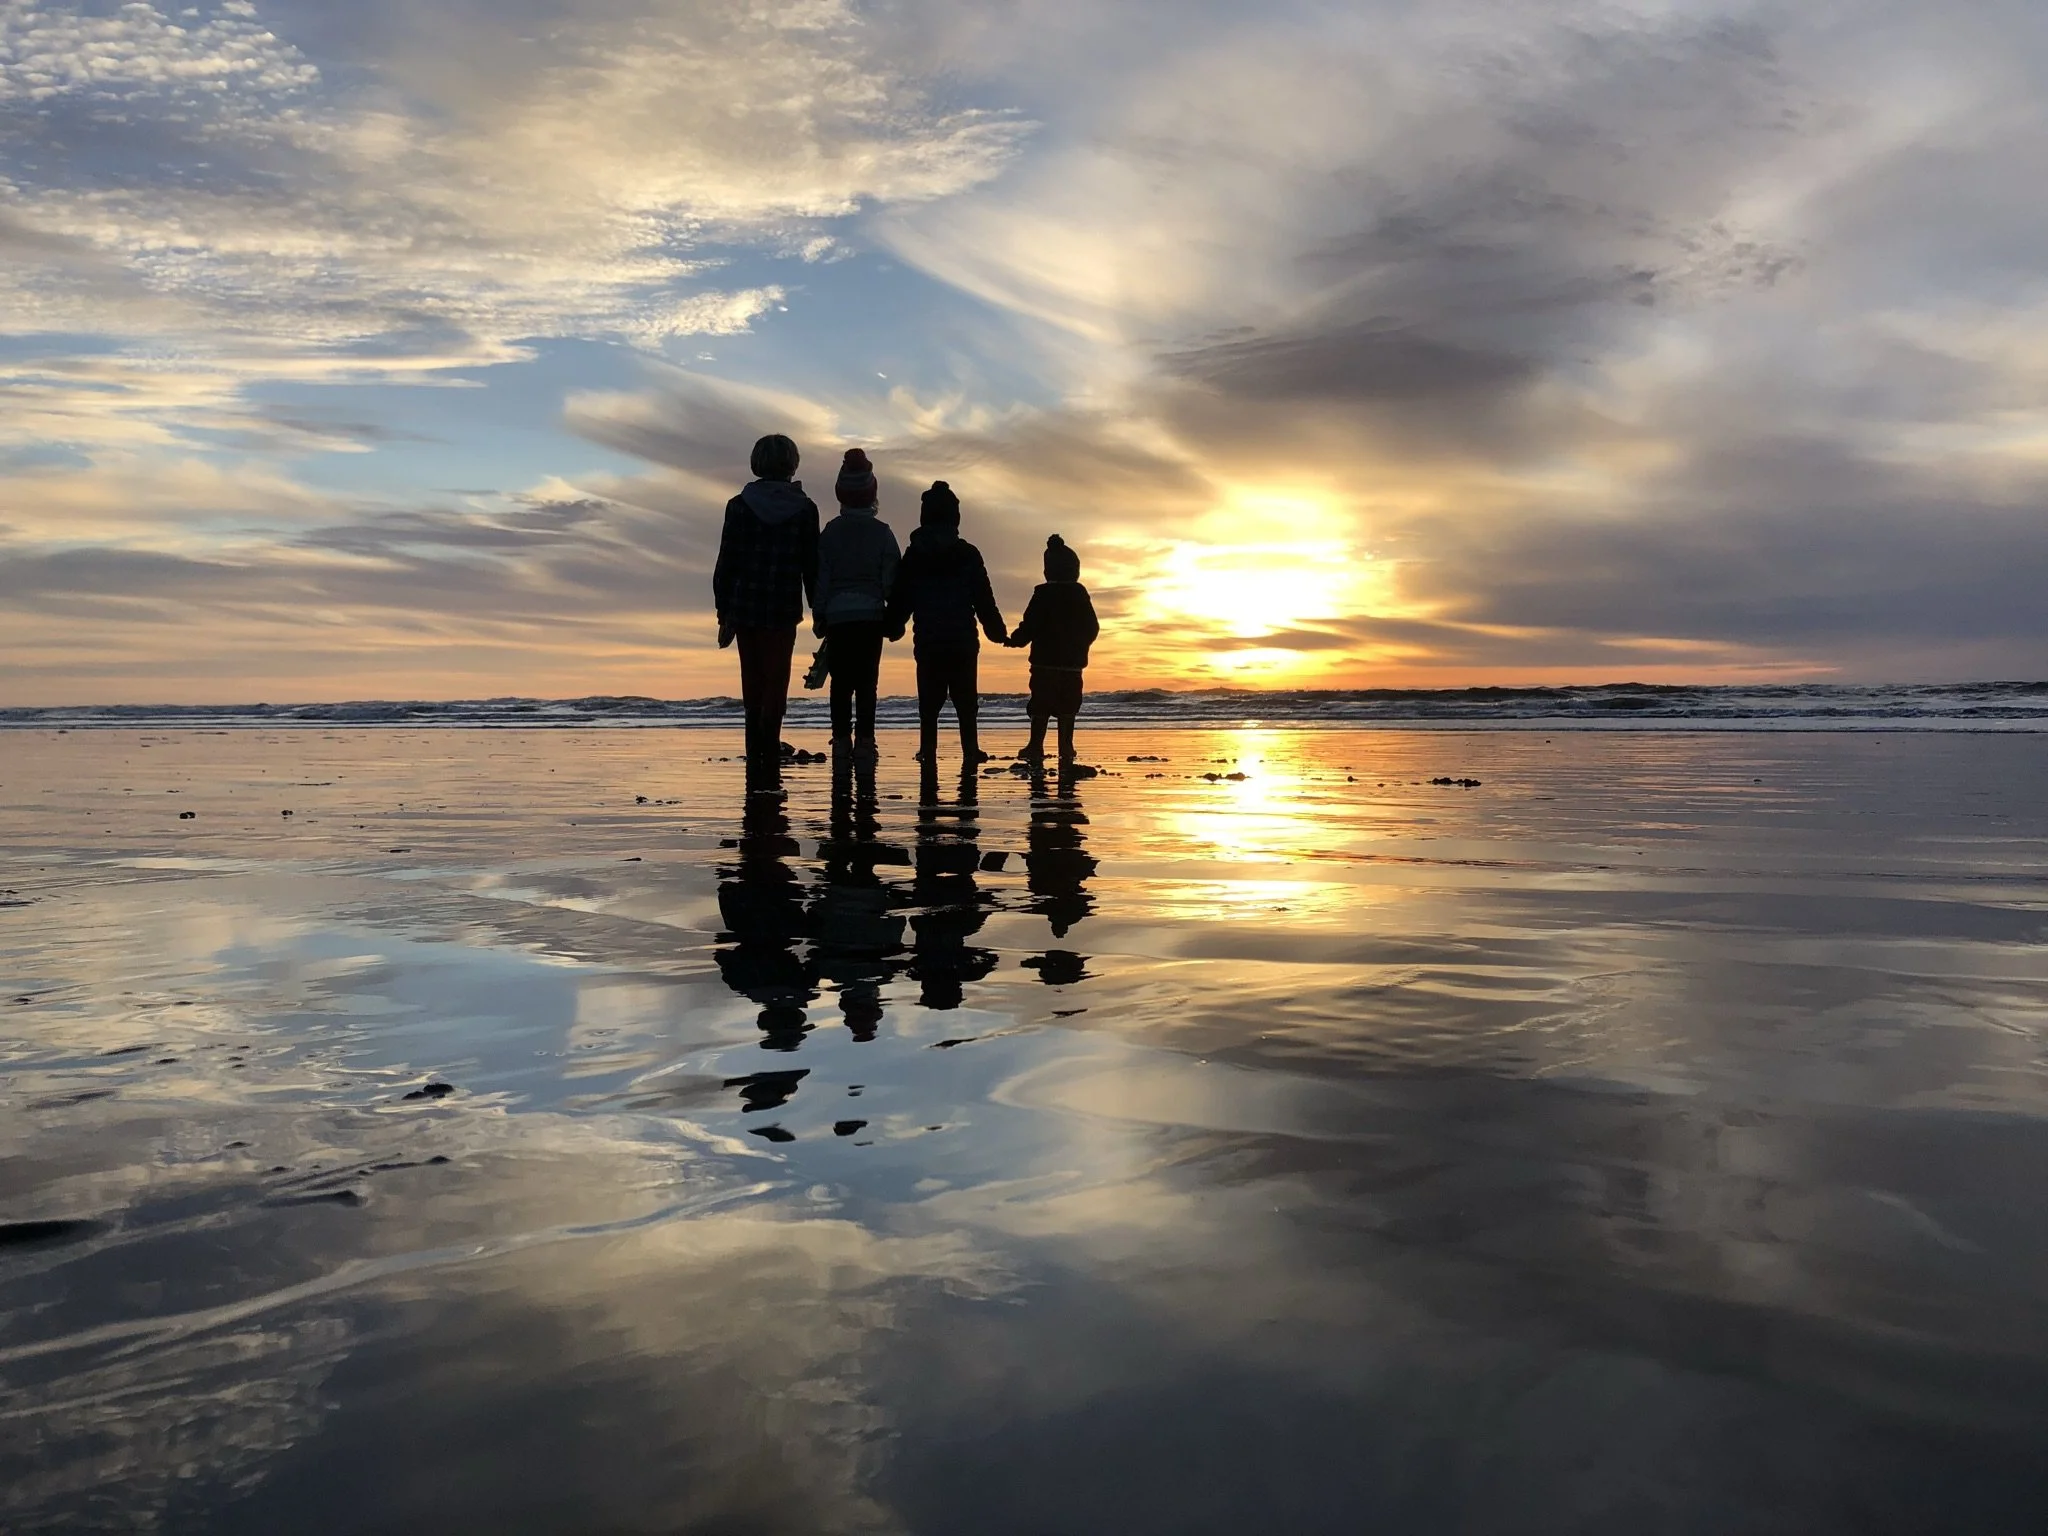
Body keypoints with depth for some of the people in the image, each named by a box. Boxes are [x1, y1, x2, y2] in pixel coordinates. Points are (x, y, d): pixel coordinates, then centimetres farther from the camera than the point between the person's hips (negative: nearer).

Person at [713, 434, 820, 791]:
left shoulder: (739, 506, 1)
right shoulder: (805, 509, 0)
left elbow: (725, 564, 0)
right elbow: (812, 566, 1)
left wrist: (724, 614, 5)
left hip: (744, 609, 2)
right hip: (784, 612, -1)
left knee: (753, 688, 13)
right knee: (775, 687, 0)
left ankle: (756, 765, 16)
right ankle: (769, 769, -10)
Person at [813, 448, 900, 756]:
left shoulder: (831, 531, 0)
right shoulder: (882, 532, 0)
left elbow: (821, 576, 1)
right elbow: (892, 579, -1)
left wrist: (819, 616, 8)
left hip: (837, 616, 0)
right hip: (871, 615, 0)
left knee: (841, 684, 6)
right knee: (867, 683, 3)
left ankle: (841, 740, 3)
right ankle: (864, 739, -1)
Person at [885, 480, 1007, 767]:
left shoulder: (913, 555, 3)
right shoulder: (968, 554, -1)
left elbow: (899, 600, 6)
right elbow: (984, 600, 1)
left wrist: (893, 629, 22)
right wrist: (998, 631, 12)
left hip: (927, 643, 1)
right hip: (963, 643, -1)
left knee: (929, 706, 6)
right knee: (966, 705, 7)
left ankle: (929, 755, 1)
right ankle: (970, 755, 2)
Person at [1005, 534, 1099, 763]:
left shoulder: (1043, 595, -8)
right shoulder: (1080, 595, 6)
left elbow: (1029, 627, -11)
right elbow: (1092, 628, 10)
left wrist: (1016, 639, 7)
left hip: (1045, 661, -4)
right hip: (1073, 662, 4)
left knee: (1040, 709, -1)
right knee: (1067, 708, 9)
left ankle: (1036, 747, -3)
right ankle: (1066, 747, 8)